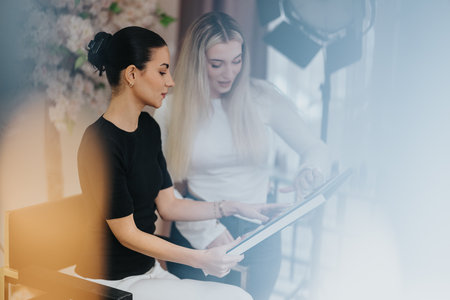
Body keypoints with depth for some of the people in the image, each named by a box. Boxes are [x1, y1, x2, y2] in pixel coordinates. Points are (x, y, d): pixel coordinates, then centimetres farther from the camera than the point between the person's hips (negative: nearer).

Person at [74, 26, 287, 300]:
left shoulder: (149, 128, 6)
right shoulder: (101, 142, -21)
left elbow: (168, 205, 10)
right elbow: (127, 234, -19)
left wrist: (233, 208, 3)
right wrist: (201, 260, -23)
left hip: (148, 269, 8)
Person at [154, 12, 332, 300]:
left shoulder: (263, 97, -4)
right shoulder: (170, 111, -5)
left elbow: (316, 149, 0)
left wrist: (312, 171, -24)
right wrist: (206, 233, -15)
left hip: (259, 235, 1)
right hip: (196, 236, 0)